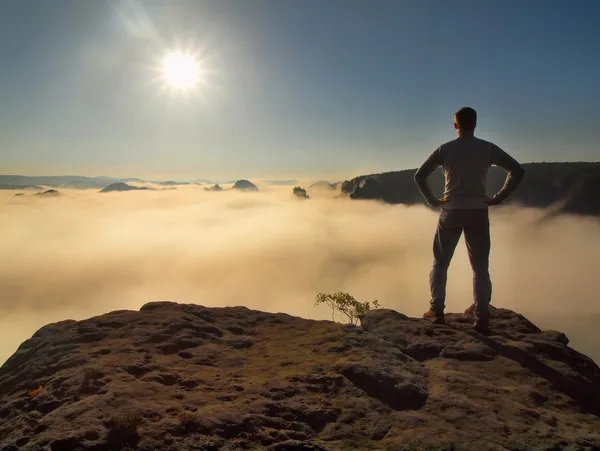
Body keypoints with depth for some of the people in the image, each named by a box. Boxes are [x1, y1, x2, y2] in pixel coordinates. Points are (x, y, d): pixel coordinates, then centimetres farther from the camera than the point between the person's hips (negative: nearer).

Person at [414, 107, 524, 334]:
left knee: (440, 263, 13)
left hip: (451, 212, 0)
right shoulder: (488, 149, 1)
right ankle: (481, 319, 4)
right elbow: (518, 172, -1)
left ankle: (436, 311, 16)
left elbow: (419, 175, -3)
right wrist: (498, 198, 1)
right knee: (480, 267, 7)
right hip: (478, 212, 0)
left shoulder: (444, 149, 0)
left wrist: (432, 200, 3)